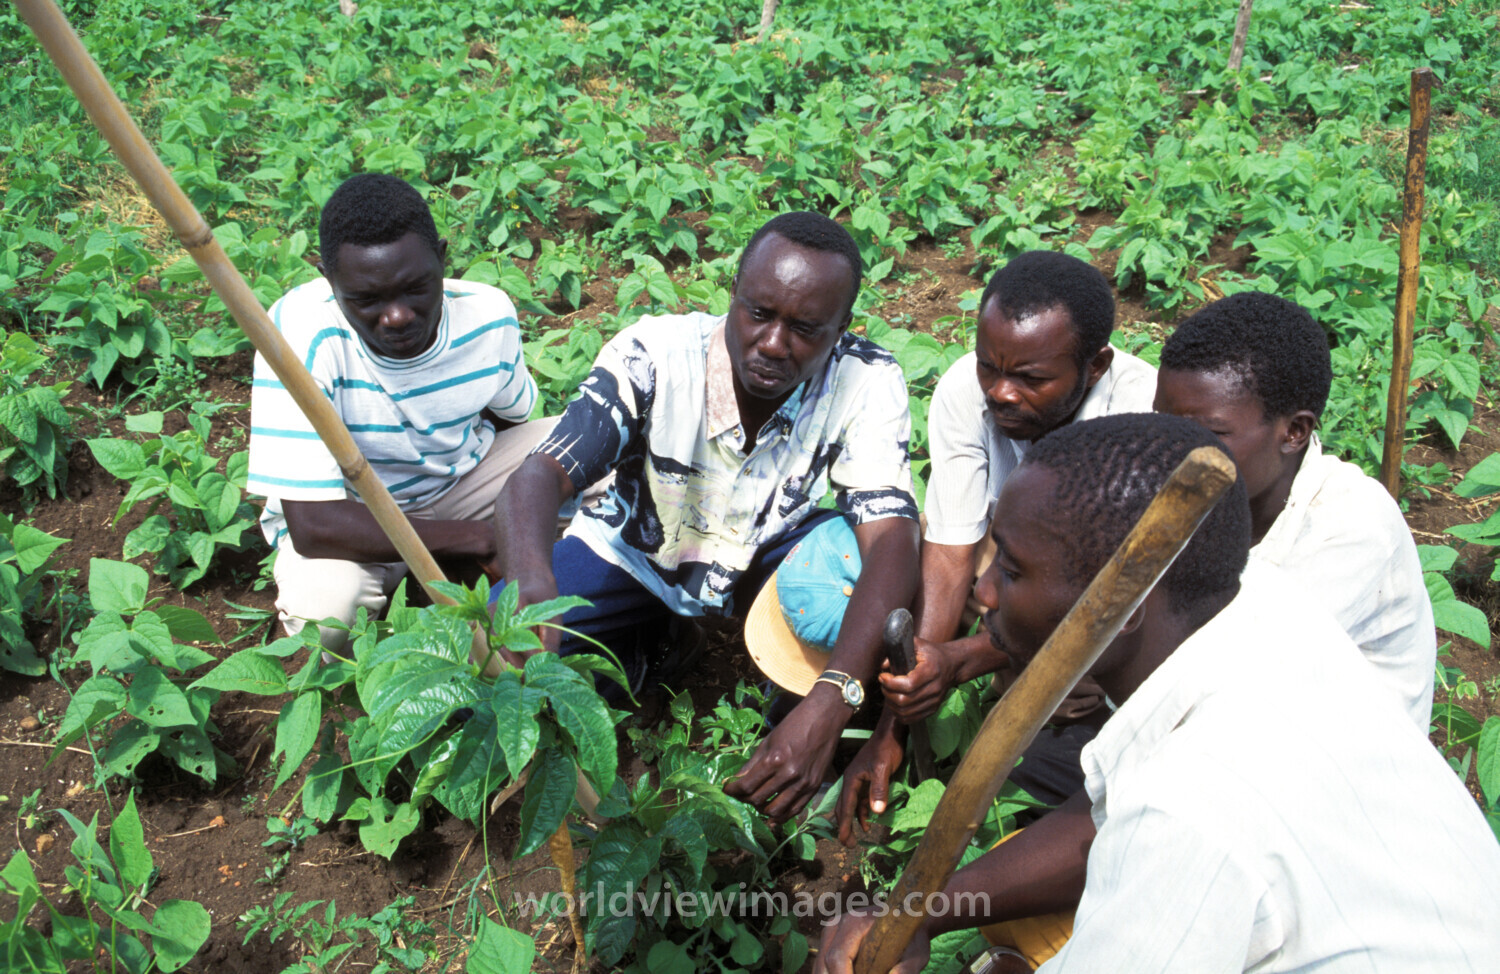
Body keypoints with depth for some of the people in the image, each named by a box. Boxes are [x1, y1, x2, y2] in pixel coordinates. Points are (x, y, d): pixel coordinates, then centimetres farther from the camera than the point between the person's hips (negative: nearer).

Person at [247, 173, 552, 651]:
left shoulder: (489, 315, -19)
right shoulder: (302, 329, -33)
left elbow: (509, 423, 4)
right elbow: (312, 524, -36)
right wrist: (470, 538, -30)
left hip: (463, 475, 4)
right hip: (349, 513, -3)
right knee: (322, 607, -37)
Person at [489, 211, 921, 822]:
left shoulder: (867, 382, -26)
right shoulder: (651, 355, -29)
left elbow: (890, 540, -33)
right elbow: (542, 473, -37)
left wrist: (827, 708, -48)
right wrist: (530, 584, -62)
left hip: (769, 553, 0)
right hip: (637, 555, 0)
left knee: (894, 594, -32)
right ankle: (635, 664, 10)